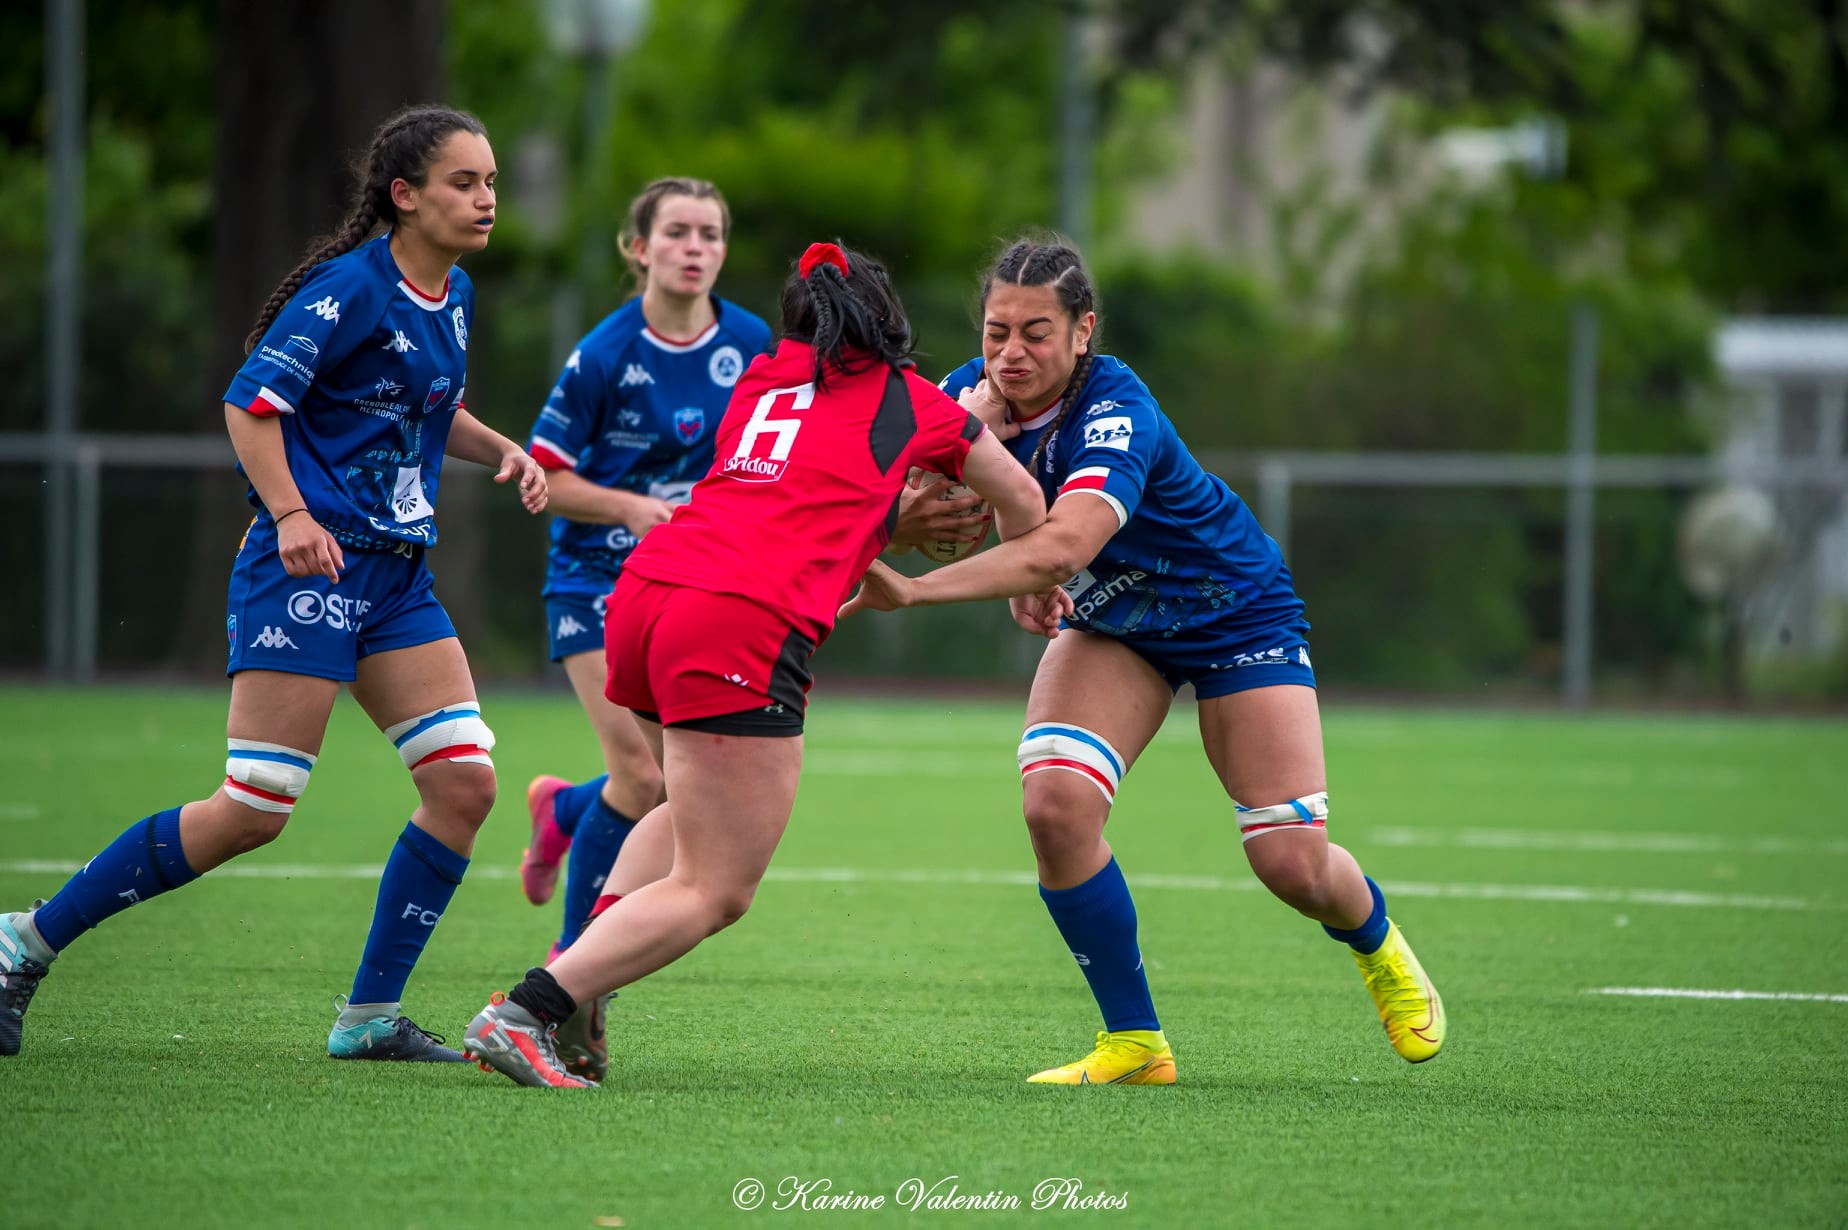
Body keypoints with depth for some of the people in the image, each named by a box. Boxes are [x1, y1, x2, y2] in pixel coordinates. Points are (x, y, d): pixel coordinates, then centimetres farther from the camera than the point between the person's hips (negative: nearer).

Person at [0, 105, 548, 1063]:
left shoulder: (455, 297, 12)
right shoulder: (351, 287, -13)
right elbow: (251, 402, -16)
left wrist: (500, 451, 11)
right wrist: (290, 514, -27)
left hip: (395, 579, 8)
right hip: (309, 564, -8)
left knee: (464, 782, -3)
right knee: (253, 811, -11)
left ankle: (370, 1017, 4)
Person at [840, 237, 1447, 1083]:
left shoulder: (1115, 415, -37)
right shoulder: (972, 396, -16)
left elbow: (1062, 547, -53)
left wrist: (909, 592, -59)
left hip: (1235, 614, -5)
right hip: (1114, 626, 5)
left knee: (1293, 864, -6)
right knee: (1054, 802, -21)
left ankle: (1380, 949, 33)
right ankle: (1133, 1043, -6)